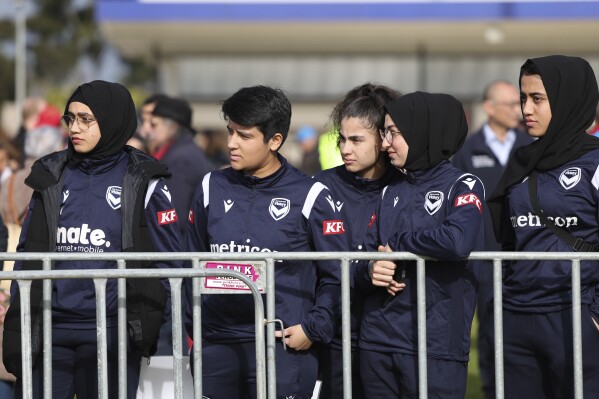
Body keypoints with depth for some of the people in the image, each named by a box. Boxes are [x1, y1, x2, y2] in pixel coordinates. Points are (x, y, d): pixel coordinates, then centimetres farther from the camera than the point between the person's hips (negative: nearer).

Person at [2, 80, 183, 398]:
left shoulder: (142, 183, 1)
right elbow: (27, 253, 13)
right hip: (49, 330, 3)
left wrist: (147, 322, -8)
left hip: (112, 334, -3)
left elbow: (166, 263, 2)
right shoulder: (51, 176, 11)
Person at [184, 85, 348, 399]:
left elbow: (335, 274, 1)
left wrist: (313, 329, -6)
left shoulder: (308, 196, -2)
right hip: (216, 346, 4)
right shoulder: (212, 188, 9)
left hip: (284, 349, -4)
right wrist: (193, 324, 9)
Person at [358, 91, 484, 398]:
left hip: (435, 346, -6)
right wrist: (370, 272, -11)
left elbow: (459, 241, -23)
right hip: (377, 341, 6)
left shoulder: (462, 186, -3)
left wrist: (398, 246, -9)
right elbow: (364, 262, 13)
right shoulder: (391, 192, 16)